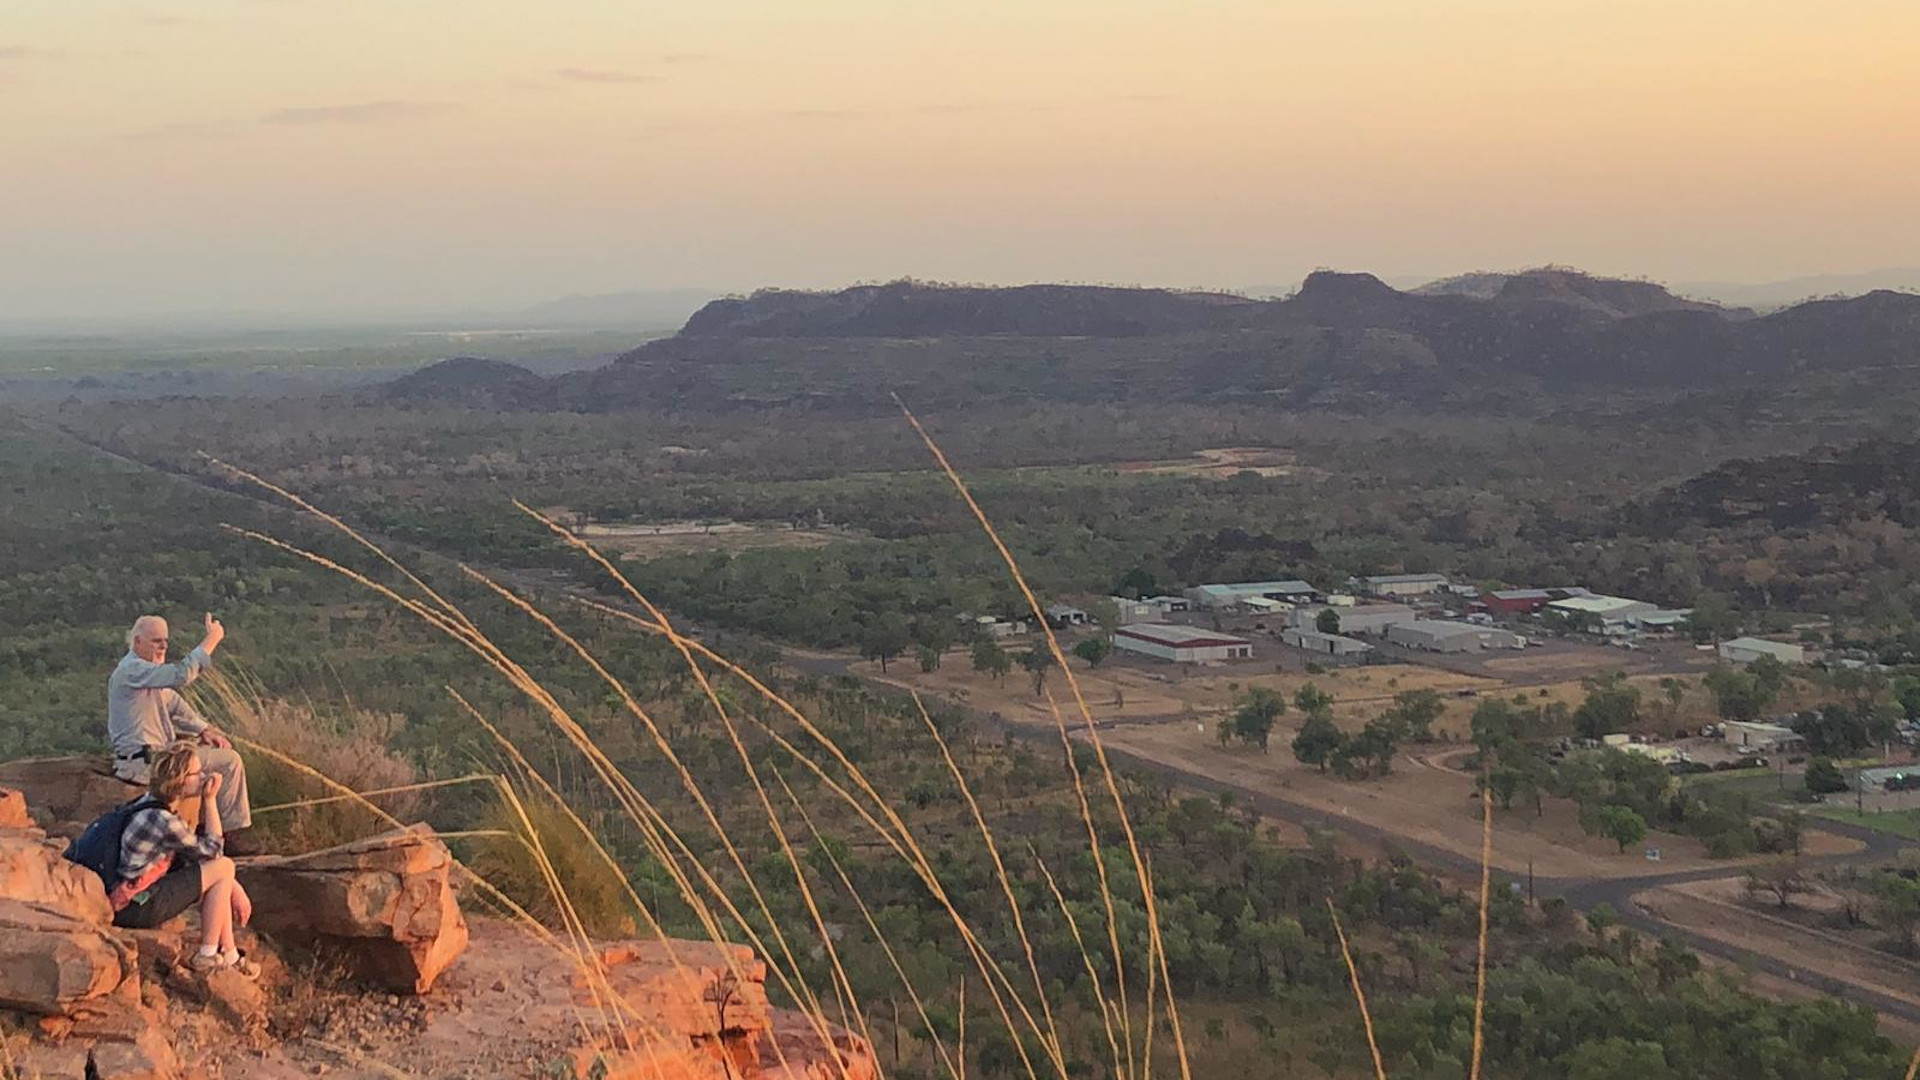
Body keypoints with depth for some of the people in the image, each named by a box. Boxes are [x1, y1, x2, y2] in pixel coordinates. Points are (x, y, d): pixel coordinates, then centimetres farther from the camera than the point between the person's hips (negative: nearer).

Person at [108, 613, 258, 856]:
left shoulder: (147, 668, 16)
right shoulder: (132, 670, -19)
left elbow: (175, 705, 20)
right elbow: (182, 674, -32)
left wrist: (204, 730, 8)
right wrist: (211, 639, -27)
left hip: (156, 751, 11)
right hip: (142, 761, -11)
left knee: (223, 746, 19)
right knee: (230, 762, -12)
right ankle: (233, 834, -4)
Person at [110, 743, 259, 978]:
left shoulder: (157, 804, 6)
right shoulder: (161, 820, -24)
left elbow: (199, 849, 10)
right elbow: (212, 850, -11)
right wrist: (210, 799, -8)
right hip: (135, 909, -10)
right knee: (223, 868, -9)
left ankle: (229, 955, 15)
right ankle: (207, 955, 1)